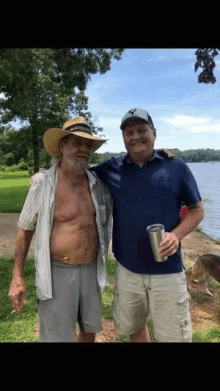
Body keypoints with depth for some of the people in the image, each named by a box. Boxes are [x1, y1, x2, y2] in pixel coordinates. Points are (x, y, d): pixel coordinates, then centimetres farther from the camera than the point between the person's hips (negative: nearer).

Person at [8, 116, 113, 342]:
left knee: (90, 330, 23)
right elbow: (25, 229, -4)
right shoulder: (43, 183, -13)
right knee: (56, 336, 9)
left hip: (91, 270, 4)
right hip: (58, 272, -4)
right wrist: (17, 277, -4)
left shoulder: (98, 182, -3)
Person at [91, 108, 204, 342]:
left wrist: (177, 235, -17)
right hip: (127, 268, 2)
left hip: (167, 270, -2)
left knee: (174, 335, 13)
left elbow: (196, 210, 0)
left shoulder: (176, 168, -5)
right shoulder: (111, 169, -1)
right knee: (132, 326, 24)